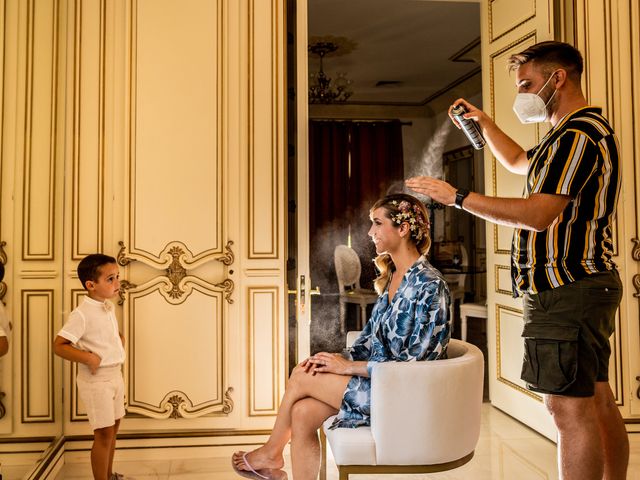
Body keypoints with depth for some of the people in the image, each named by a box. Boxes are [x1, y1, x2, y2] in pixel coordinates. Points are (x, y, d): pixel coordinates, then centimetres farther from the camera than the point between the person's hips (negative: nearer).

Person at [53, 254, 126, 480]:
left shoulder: (109, 307, 7)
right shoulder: (81, 314, -19)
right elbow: (59, 345, -21)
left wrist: (120, 341, 5)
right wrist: (87, 357, -27)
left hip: (115, 376, 9)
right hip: (96, 380, -8)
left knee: (113, 428, 19)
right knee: (104, 434, -2)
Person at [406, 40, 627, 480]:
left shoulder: (577, 135, -14)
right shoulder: (582, 131, 21)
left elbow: (538, 214, -23)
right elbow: (518, 161, 35)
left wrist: (457, 197, -18)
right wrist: (484, 121, 26)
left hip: (565, 290, -11)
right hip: (586, 284, 11)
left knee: (570, 407, -8)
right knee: (598, 402, 15)